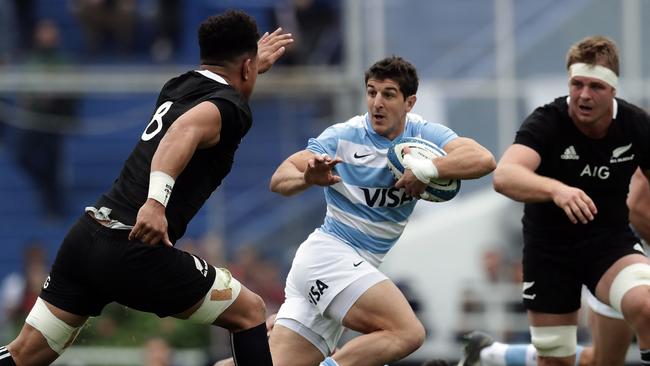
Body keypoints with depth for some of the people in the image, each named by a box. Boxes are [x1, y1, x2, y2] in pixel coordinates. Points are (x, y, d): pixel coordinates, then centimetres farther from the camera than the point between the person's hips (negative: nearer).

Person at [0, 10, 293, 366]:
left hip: (86, 235, 8)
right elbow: (185, 130, -27)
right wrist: (156, 200, -40)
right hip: (135, 252, -8)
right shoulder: (231, 107, -4)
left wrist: (254, 63, 61)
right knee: (249, 312, 9)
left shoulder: (178, 87, 20)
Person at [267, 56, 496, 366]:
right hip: (328, 255, -6)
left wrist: (426, 169, -25)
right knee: (408, 332, -24)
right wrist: (309, 177, -34)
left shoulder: (423, 134, 2)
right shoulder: (343, 137, -8)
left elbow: (483, 159, -12)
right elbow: (279, 180, -13)